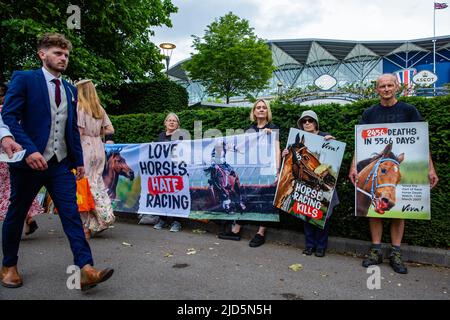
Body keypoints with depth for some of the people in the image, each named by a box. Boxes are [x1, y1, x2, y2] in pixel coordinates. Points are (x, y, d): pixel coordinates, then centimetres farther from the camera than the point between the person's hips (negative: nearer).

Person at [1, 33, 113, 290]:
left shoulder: (71, 90, 14)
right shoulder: (24, 79, -2)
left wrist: (79, 160, 12)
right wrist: (29, 150, -22)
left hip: (61, 163, 4)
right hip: (31, 160, -4)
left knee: (72, 214, -5)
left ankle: (86, 269, -7)